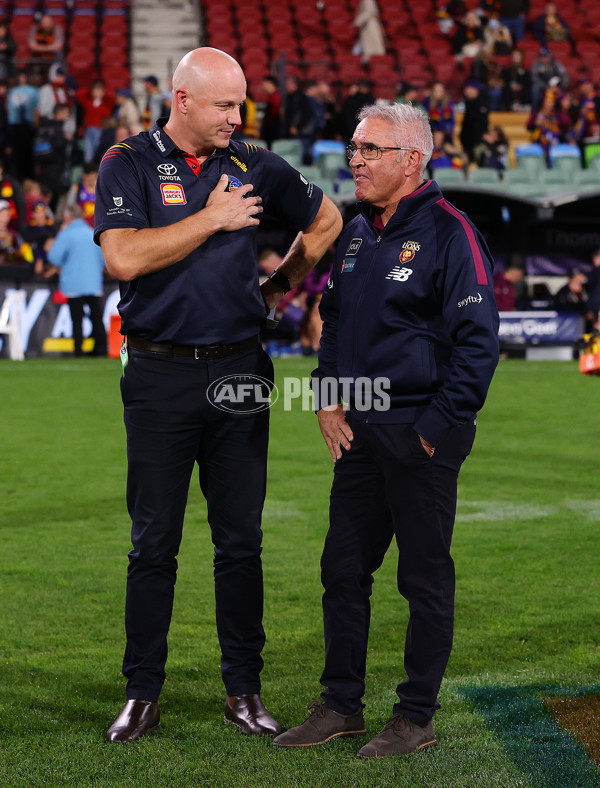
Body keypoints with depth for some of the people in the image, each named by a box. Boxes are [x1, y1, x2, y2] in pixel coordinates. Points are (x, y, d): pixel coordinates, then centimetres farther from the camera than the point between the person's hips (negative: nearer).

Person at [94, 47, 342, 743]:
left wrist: (280, 285, 15)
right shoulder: (128, 164, -3)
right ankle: (142, 694, 11)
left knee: (241, 541, 6)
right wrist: (214, 220, -13)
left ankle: (243, 691, 15)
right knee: (153, 543, 2)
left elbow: (326, 220, 23)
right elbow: (125, 258, -18)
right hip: (160, 376, -3)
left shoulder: (254, 166, 7)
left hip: (239, 370, 3)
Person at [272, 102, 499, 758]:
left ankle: (416, 717, 11)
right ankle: (341, 705, 22)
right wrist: (327, 398, 11)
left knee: (425, 579, 2)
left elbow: (477, 340, -12)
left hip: (420, 437, -7)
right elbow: (331, 322, 24)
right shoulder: (355, 235, 13)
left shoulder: (448, 233, -10)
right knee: (343, 571, 10)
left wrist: (437, 426, -14)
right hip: (357, 432, 8)